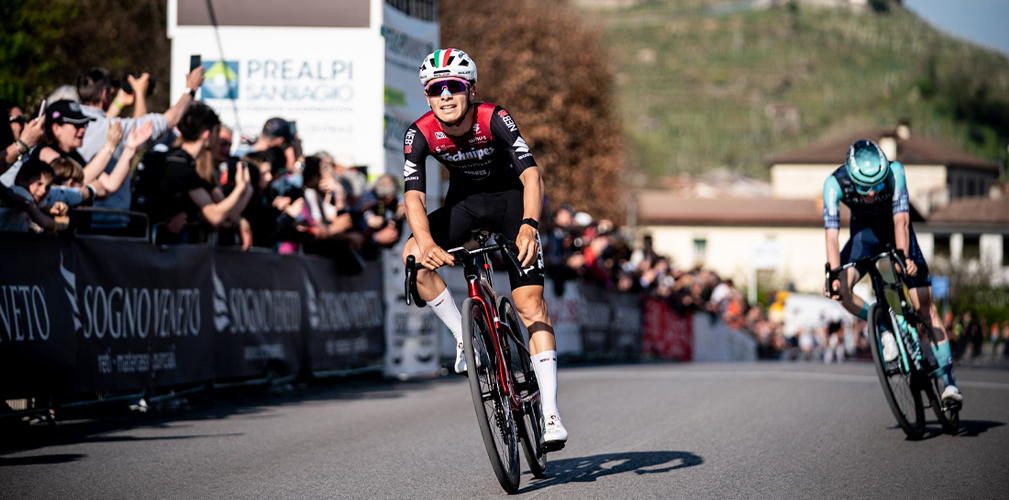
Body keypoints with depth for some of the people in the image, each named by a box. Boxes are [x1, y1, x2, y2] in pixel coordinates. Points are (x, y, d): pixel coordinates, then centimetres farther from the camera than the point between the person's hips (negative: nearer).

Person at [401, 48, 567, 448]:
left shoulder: (494, 119, -27)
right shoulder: (420, 134, -20)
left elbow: (531, 176, -36)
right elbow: (414, 194, -28)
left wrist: (529, 226, -54)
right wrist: (426, 241, -47)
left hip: (510, 198, -3)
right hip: (464, 202, 3)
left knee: (531, 305, -15)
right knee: (414, 256, -27)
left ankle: (550, 414, -16)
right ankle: (464, 337, -8)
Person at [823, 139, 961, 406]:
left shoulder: (894, 171, -32)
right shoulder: (834, 183, -30)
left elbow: (901, 219, -38)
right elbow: (832, 233, -34)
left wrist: (903, 257, -53)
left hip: (894, 231, -1)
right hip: (864, 232, 1)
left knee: (924, 304, -9)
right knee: (840, 290, -25)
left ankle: (948, 379, -5)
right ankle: (884, 330, 0)